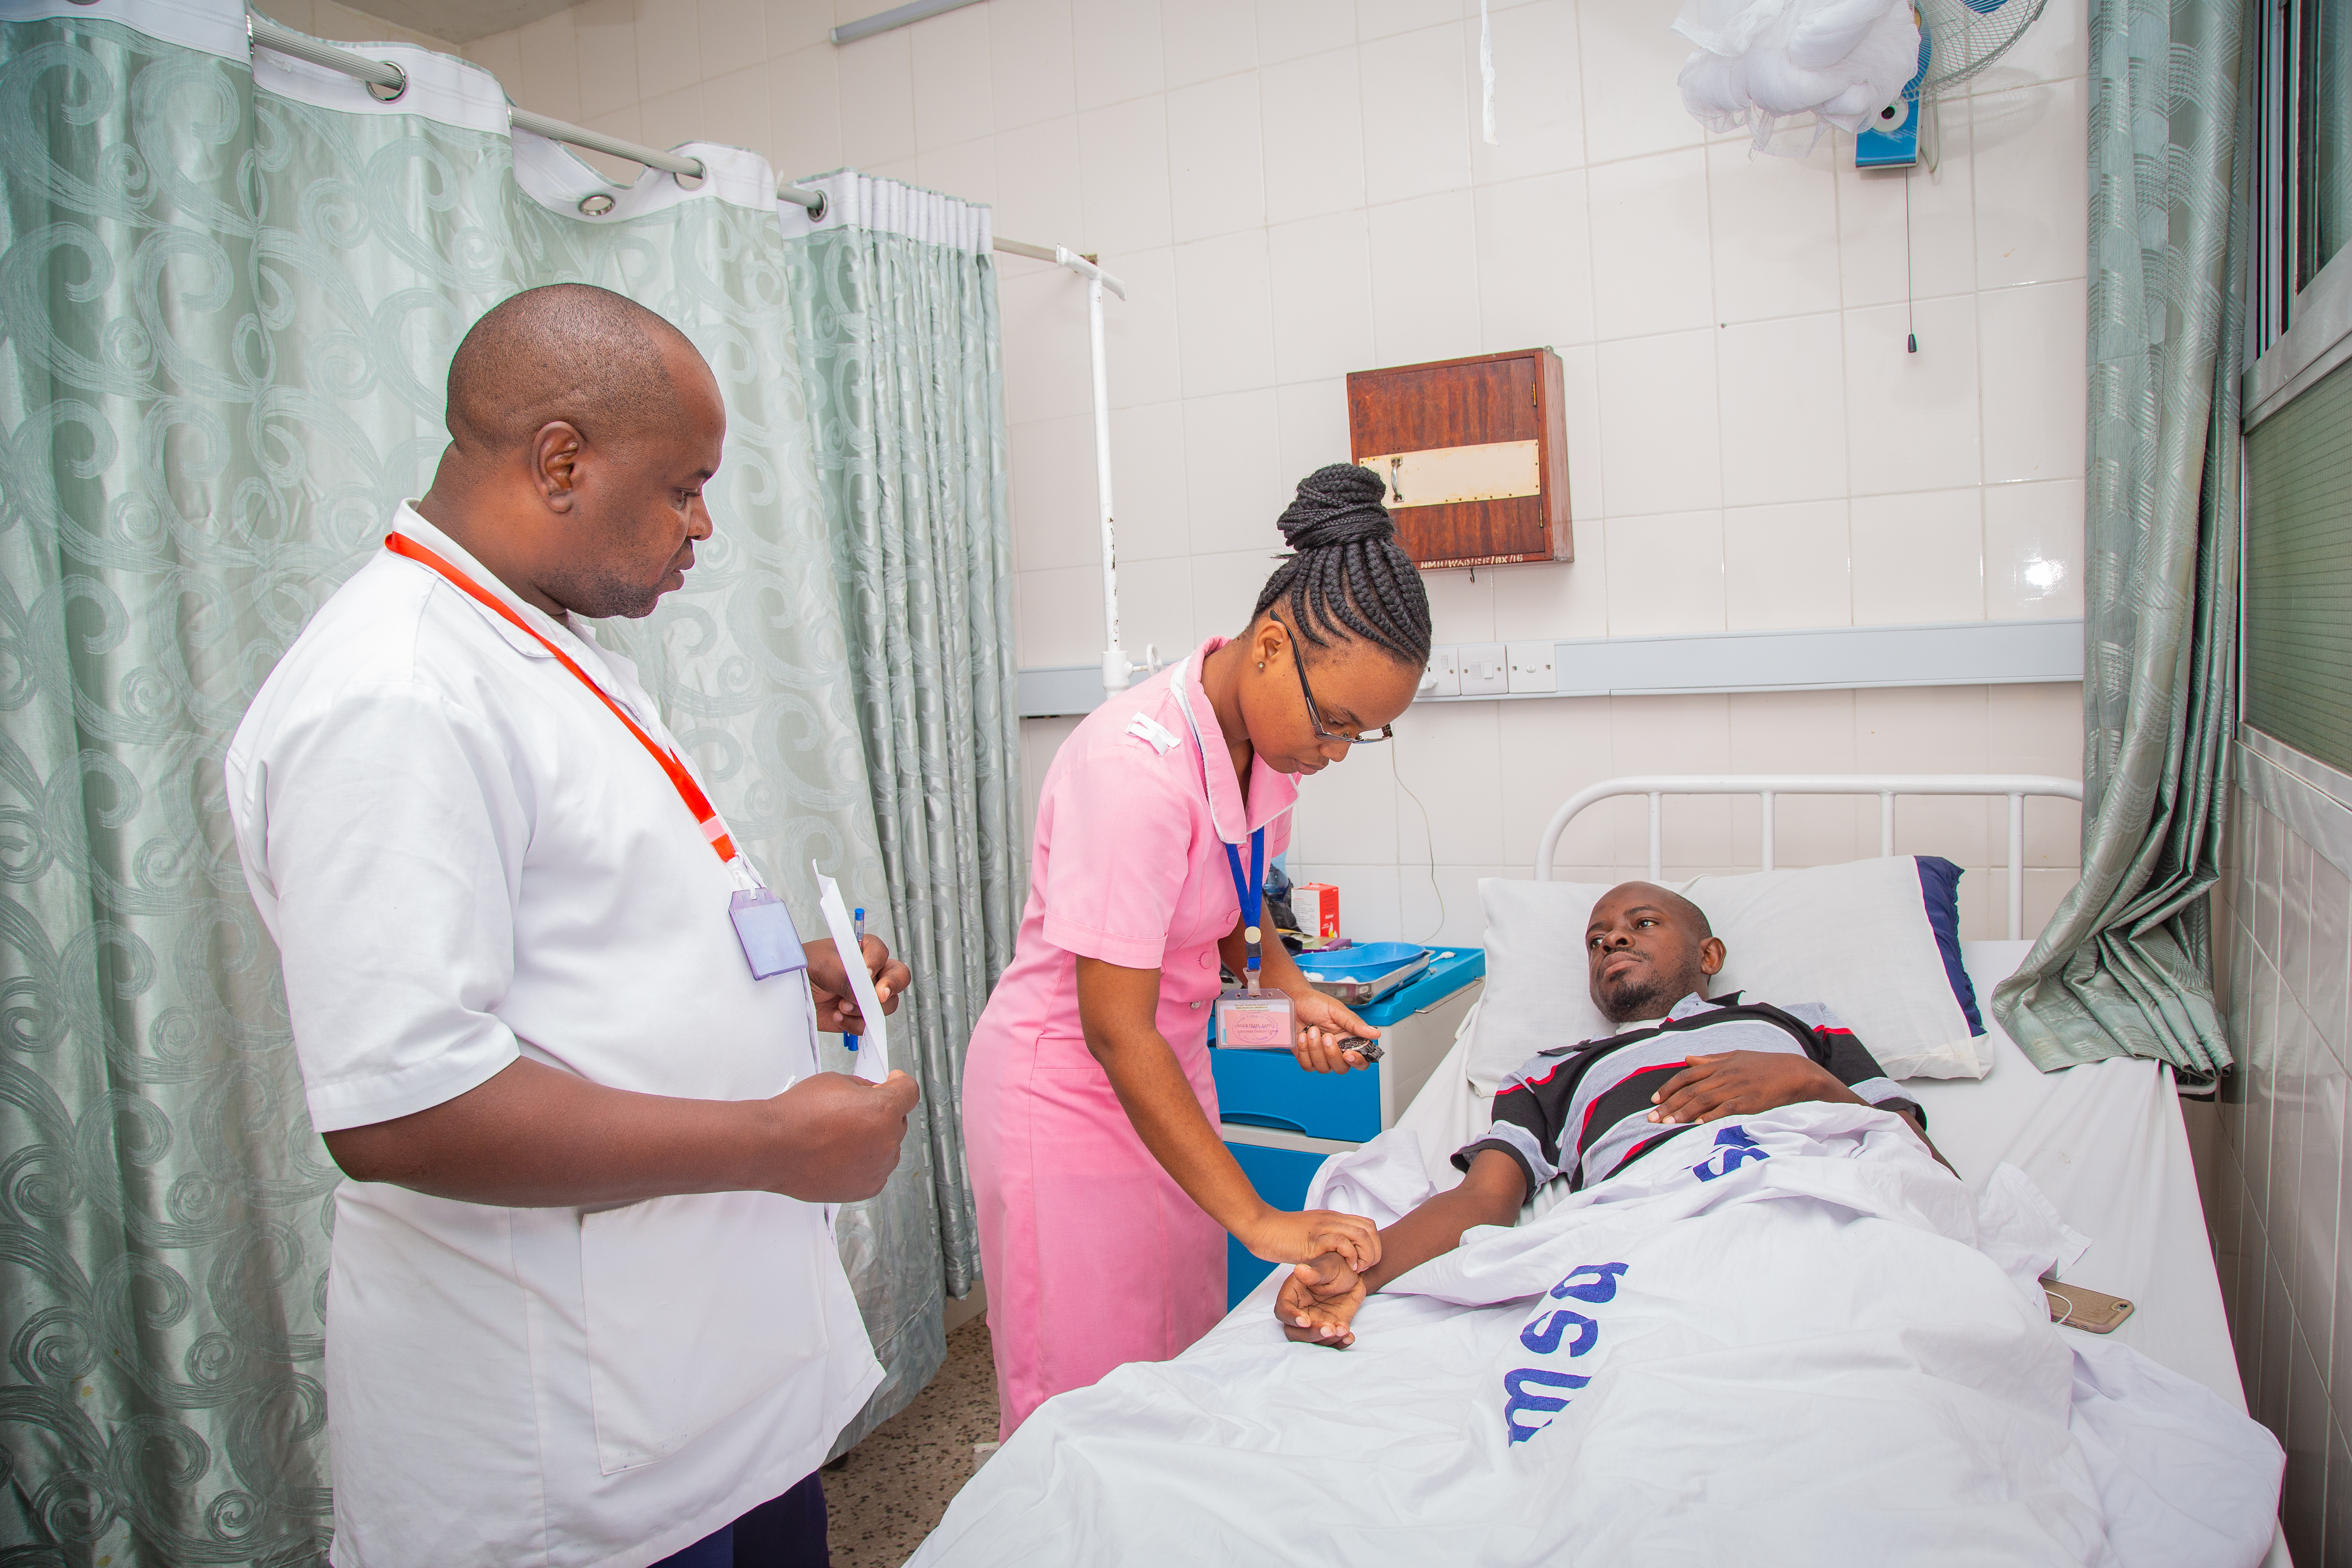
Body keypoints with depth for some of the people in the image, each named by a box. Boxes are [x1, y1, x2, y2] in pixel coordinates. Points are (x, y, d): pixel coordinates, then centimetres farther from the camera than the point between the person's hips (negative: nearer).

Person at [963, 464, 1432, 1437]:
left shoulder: (1268, 734, -5)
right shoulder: (1137, 765, -30)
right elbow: (1114, 1032, -29)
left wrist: (1293, 991, -6)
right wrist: (1257, 1219, -27)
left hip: (1169, 1069, 7)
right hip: (1067, 1090, -7)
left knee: (1186, 1364, 16)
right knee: (1086, 1402, 7)